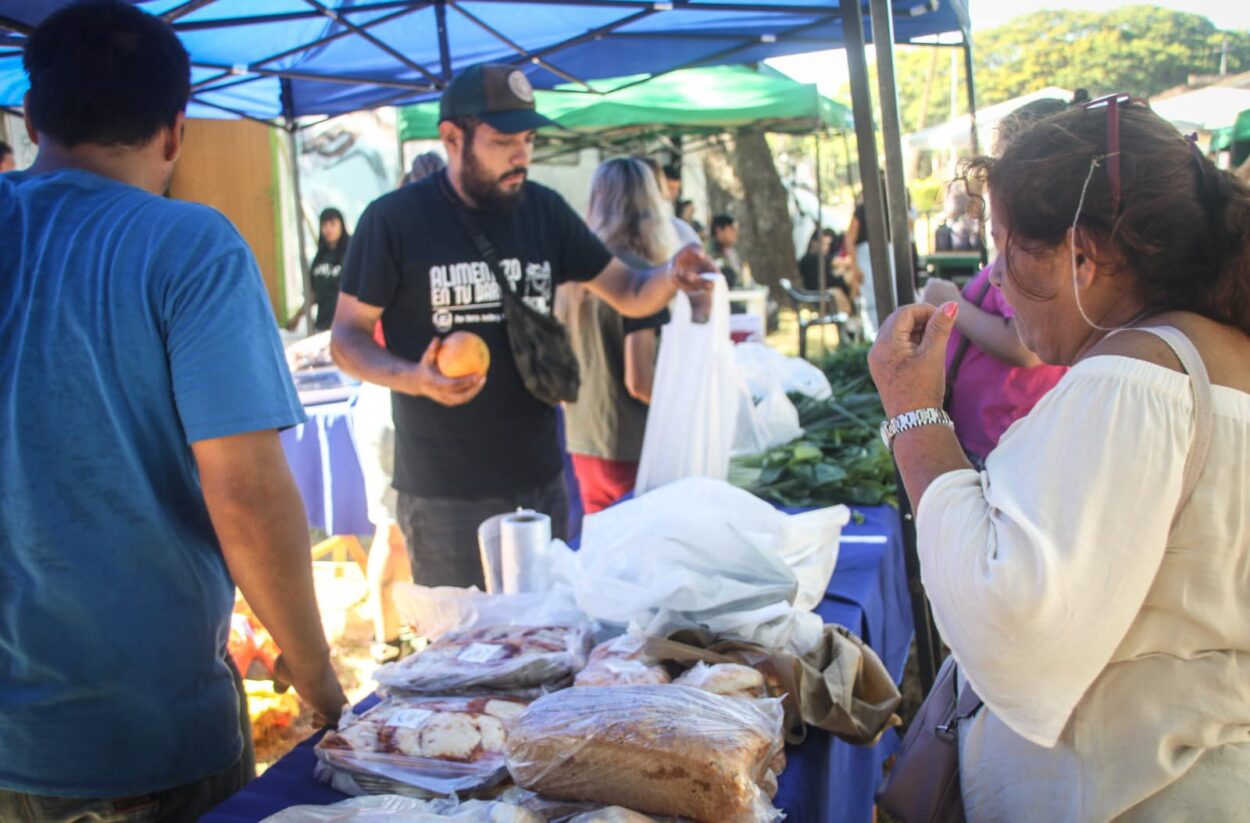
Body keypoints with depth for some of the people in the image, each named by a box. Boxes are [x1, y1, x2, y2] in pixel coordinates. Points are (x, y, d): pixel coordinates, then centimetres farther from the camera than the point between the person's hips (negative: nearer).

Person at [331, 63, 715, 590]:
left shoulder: (543, 210, 6)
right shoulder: (394, 220, -8)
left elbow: (627, 293, 9)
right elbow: (347, 337, -4)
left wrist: (670, 278, -14)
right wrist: (413, 379, -24)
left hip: (541, 481, 5)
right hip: (445, 494, -4)